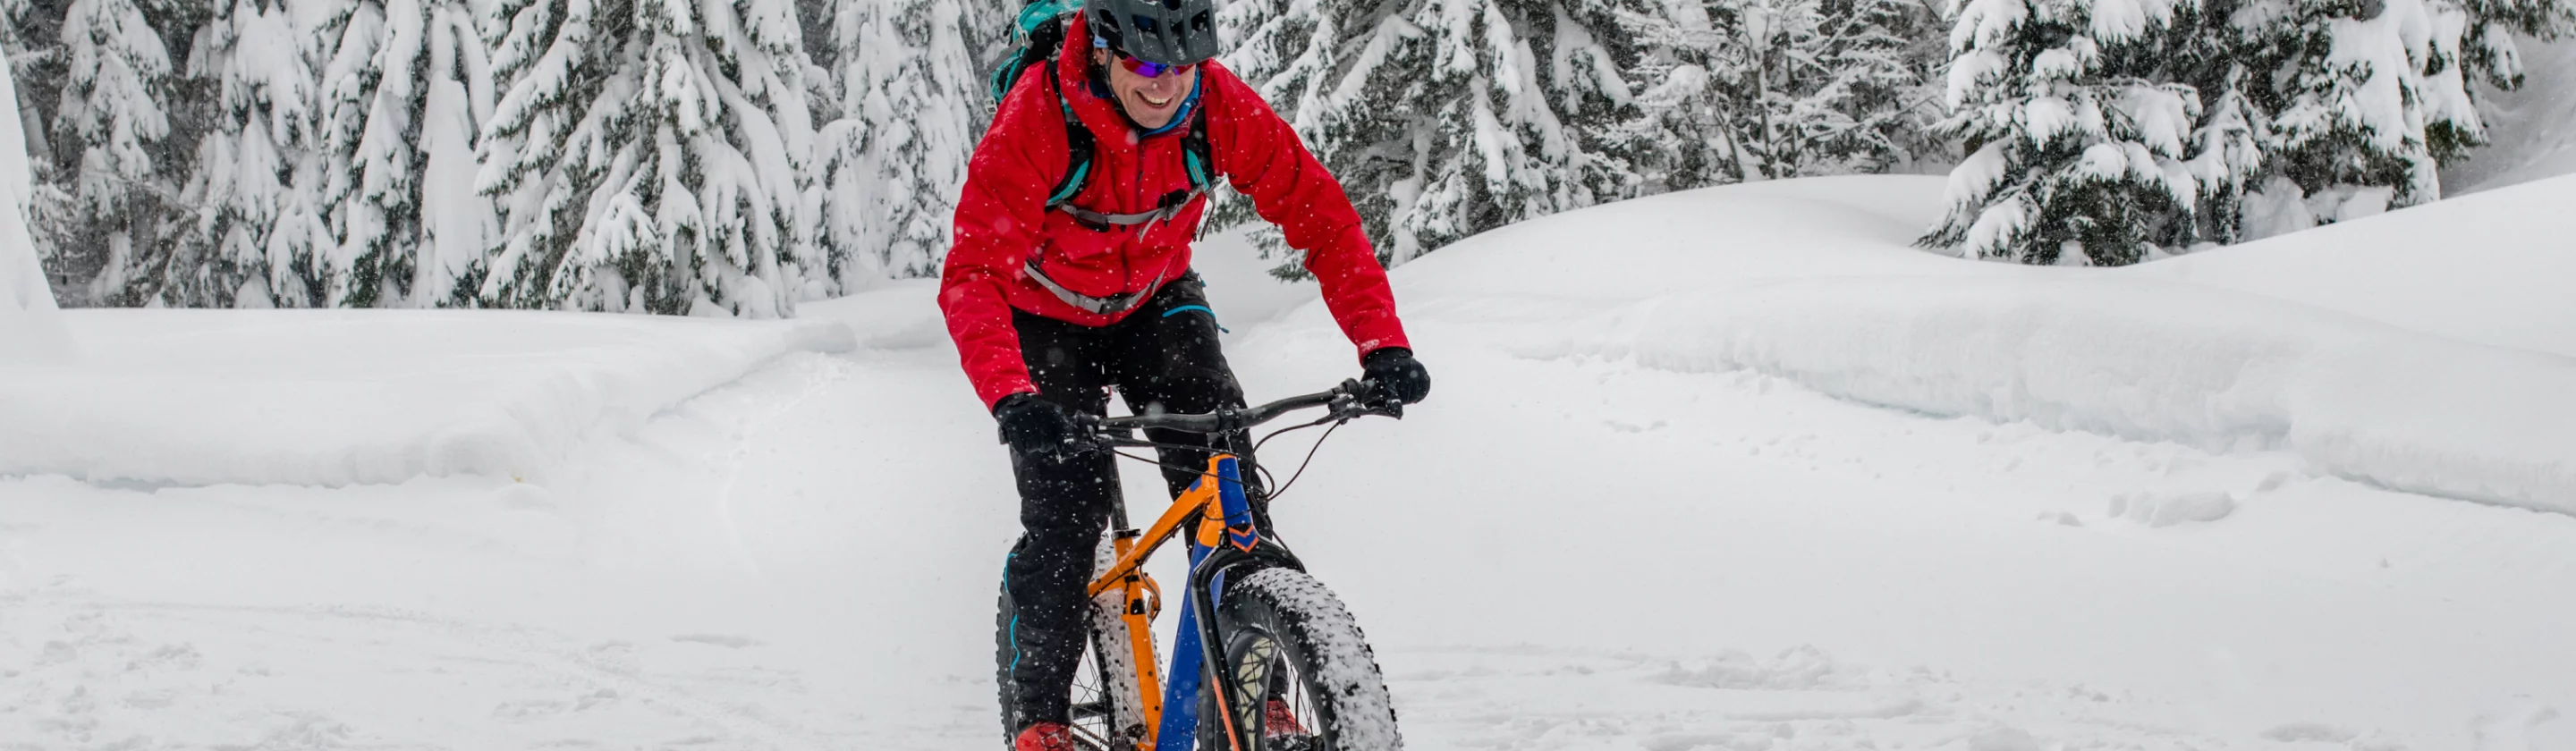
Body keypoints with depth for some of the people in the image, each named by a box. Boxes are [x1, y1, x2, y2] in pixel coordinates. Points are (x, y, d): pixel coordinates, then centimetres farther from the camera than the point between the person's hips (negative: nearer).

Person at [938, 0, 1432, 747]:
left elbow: (1323, 217, -19)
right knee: (1067, 500, -16)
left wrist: (1383, 345, -32)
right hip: (1047, 315, -2)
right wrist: (1012, 399, -55)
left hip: (1155, 301, 3)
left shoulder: (1223, 108, -26)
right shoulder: (1035, 119, -34)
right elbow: (972, 278, -39)